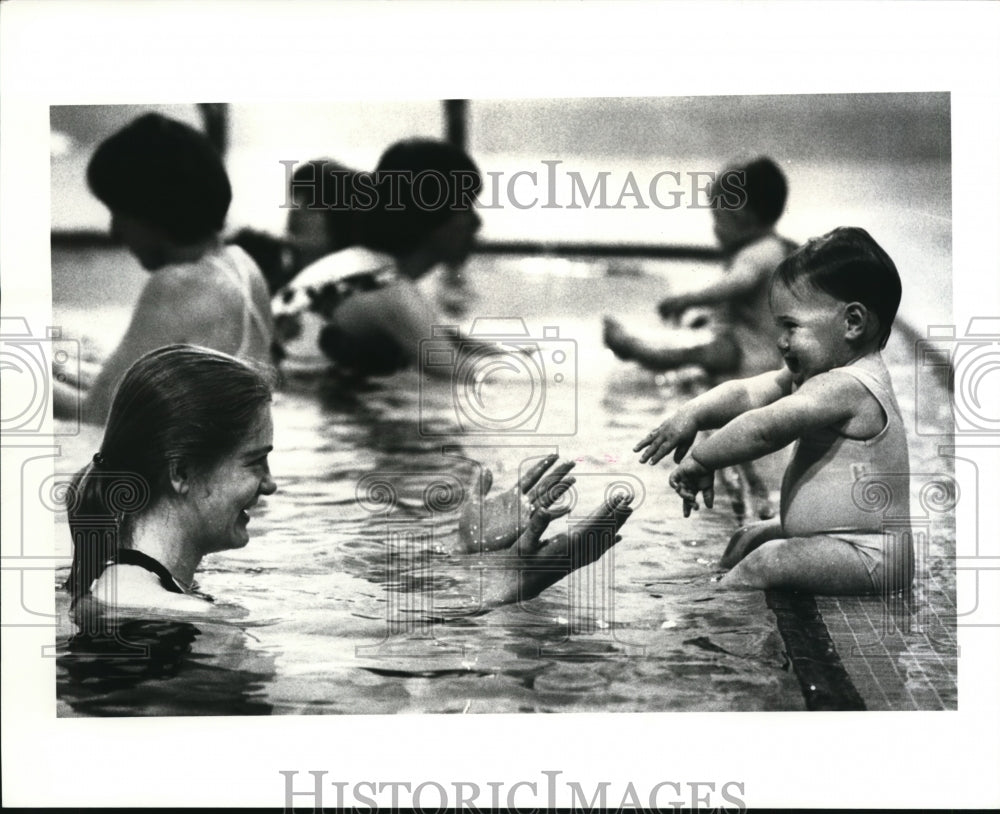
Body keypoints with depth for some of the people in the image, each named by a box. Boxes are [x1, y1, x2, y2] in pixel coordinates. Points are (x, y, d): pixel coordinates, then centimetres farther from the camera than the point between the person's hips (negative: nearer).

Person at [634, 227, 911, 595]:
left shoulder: (844, 387, -22)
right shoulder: (818, 373, 10)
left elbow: (762, 429, -28)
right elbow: (748, 393, 4)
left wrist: (699, 460, -18)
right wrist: (692, 414, -12)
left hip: (871, 557, -11)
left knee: (769, 561, -28)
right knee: (750, 538, 22)